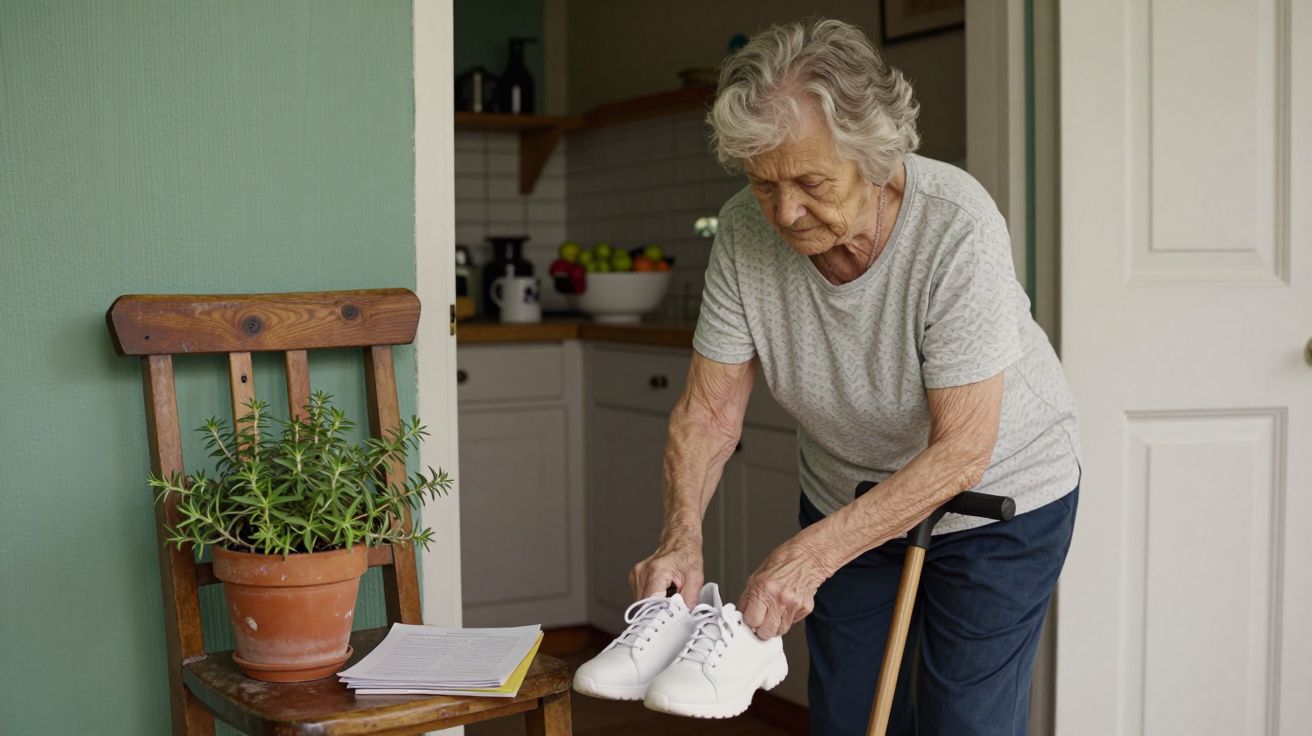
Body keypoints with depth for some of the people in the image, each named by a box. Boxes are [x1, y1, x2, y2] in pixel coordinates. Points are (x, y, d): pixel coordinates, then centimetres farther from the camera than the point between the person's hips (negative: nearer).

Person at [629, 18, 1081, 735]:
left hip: (997, 495, -4)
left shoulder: (955, 226, -31)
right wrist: (681, 535, -31)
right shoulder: (744, 231, -18)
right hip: (846, 497, 4)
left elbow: (961, 450, -31)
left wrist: (811, 554, -38)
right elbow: (709, 410, -13)